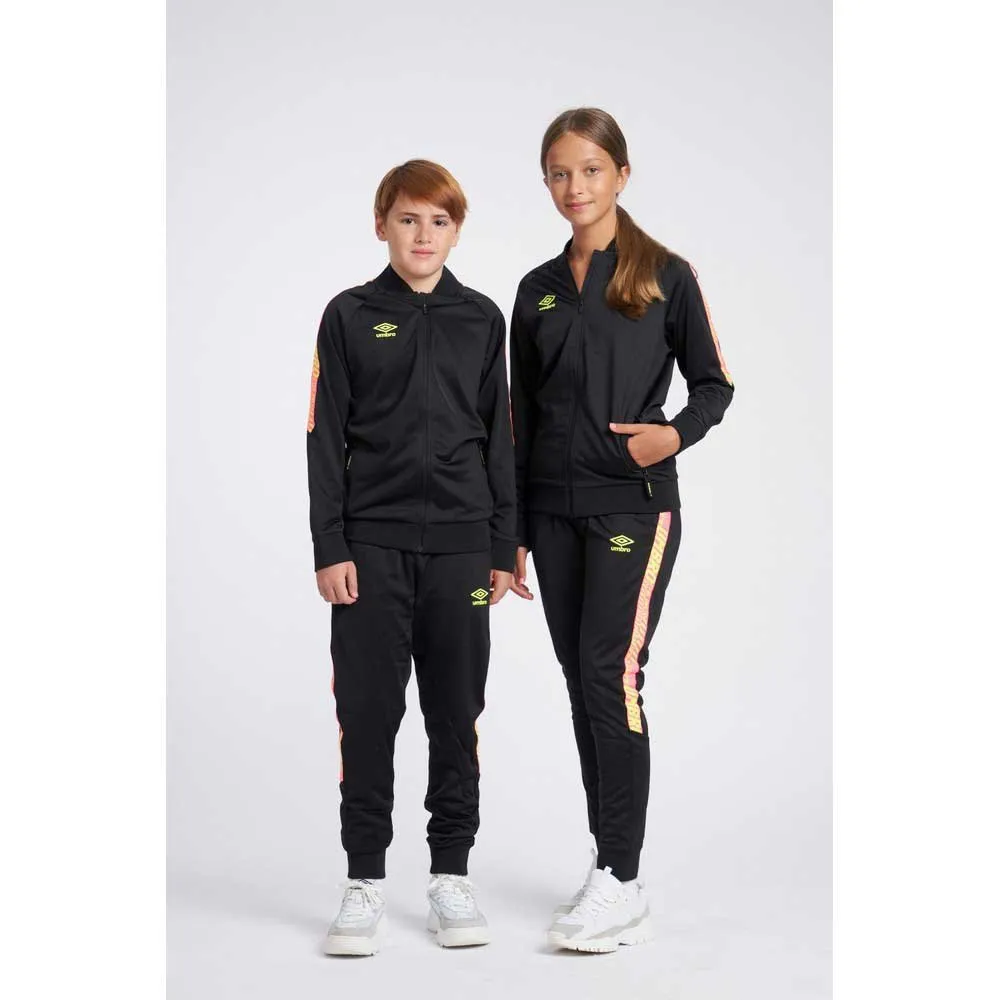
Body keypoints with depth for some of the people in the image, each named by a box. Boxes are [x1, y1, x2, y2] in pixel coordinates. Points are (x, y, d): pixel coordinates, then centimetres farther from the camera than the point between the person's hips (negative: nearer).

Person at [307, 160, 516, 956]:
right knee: (369, 714, 1)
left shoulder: (482, 318, 8)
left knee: (457, 713, 6)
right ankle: (365, 881, 12)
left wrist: (504, 546, 5)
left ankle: (452, 873, 19)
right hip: (372, 544, -1)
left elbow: (498, 437, 9)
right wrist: (329, 547, -5)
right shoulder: (350, 316, 3)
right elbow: (327, 437, 1)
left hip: (459, 544, 2)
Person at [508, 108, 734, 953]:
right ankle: (610, 869, 15)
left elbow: (713, 384, 1)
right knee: (581, 683, 6)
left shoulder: (666, 274, 0)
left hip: (634, 504, -5)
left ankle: (622, 886, -8)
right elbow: (523, 417, 14)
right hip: (554, 509, 5)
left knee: (612, 674, -13)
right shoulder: (538, 290, 12)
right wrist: (514, 532, 13)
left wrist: (675, 434, -20)